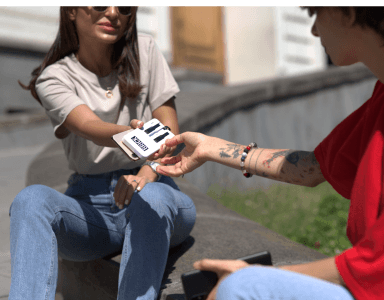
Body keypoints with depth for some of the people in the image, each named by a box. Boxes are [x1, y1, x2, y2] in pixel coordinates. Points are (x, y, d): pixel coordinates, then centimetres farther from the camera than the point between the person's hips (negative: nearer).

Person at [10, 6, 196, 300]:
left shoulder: (145, 50, 5)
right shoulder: (55, 77, 0)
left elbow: (169, 129, 1)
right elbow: (90, 127, -20)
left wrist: (148, 172, -22)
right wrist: (130, 134, -45)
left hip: (154, 189, 0)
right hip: (90, 206, 0)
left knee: (151, 197, -36)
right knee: (31, 198, -30)